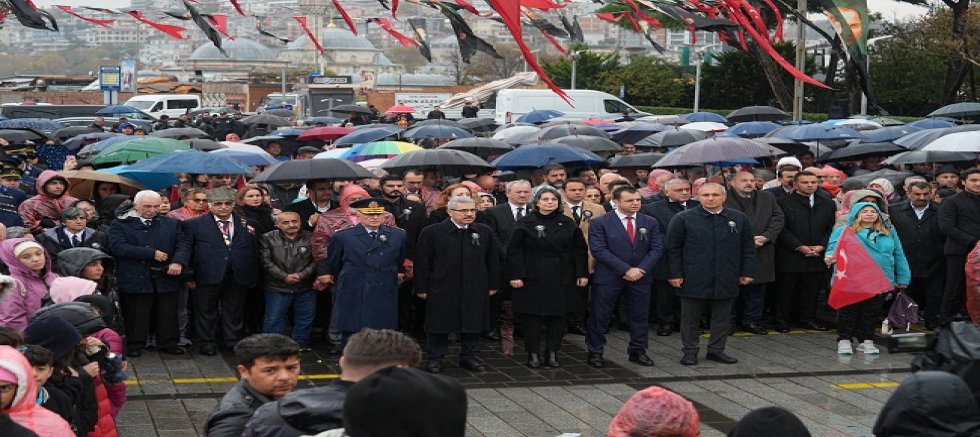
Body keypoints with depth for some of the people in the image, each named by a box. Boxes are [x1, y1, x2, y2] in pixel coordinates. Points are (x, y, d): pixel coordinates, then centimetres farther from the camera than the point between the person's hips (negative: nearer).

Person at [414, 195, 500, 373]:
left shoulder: (485, 232, 4)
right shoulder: (432, 233, -5)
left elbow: (493, 260, 10)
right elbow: (422, 262, -4)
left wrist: (493, 285, 8)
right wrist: (421, 288, -6)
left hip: (475, 289, 3)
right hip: (442, 289, -3)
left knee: (473, 324, 8)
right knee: (439, 324, 4)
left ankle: (468, 357, 22)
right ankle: (435, 358, 16)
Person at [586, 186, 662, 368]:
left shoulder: (650, 223, 6)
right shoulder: (600, 223, -6)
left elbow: (656, 249, 3)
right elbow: (599, 250, -14)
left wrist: (640, 269, -12)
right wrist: (625, 270, -17)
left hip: (641, 277, 3)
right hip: (608, 277, -3)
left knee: (640, 316, 8)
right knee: (599, 317, 2)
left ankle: (637, 351, 21)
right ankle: (595, 352, 14)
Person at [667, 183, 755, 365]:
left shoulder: (739, 219, 7)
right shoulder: (683, 219, -1)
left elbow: (748, 248, 11)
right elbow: (673, 248, 0)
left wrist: (747, 273, 5)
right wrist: (675, 274, -5)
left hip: (726, 279, 2)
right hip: (694, 279, -2)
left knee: (722, 316, 8)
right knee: (691, 316, 4)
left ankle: (717, 350, 18)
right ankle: (690, 351, 13)